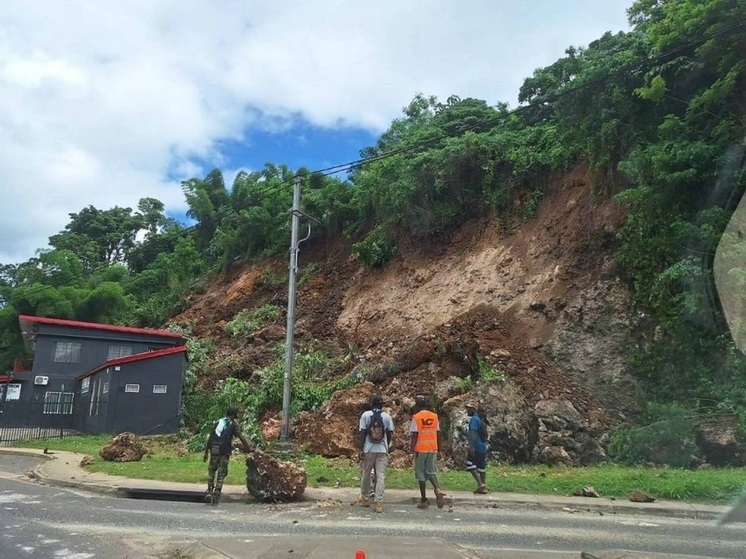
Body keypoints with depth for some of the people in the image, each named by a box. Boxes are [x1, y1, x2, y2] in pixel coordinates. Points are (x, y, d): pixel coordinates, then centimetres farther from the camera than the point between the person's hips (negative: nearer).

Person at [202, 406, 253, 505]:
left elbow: (210, 438, 17)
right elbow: (241, 436, -2)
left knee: (211, 470, 21)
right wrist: (248, 447, 2)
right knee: (221, 474, 5)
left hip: (214, 450, 4)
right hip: (224, 451, -3)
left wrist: (206, 452, 20)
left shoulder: (218, 421, 17)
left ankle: (209, 492, 13)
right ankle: (216, 496, 3)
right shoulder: (233, 423, 6)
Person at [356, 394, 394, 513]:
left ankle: (365, 498, 29)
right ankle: (378, 503, -5)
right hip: (382, 450, 1)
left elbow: (362, 433, -5)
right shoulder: (387, 416, 2)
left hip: (369, 450, 0)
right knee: (381, 476, 1)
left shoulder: (365, 415, -3)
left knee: (366, 474, 15)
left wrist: (361, 449, -1)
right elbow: (390, 434, 4)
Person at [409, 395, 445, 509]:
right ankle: (438, 489, -14)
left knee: (421, 474, 7)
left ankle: (424, 500, 11)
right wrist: (439, 448, 15)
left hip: (420, 449, -4)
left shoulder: (416, 417, -8)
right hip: (433, 449, 4)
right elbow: (438, 434, 7)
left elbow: (414, 435, -11)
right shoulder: (434, 416, 4)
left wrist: (412, 448, -6)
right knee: (431, 472, 13)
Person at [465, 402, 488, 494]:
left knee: (470, 465, -7)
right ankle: (482, 487, 12)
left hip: (476, 448, -9)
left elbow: (473, 434, -20)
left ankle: (480, 484, -15)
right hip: (483, 447, 9)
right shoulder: (480, 419, 19)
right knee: (481, 467, 10)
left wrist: (471, 447, -24)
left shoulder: (474, 419, -10)